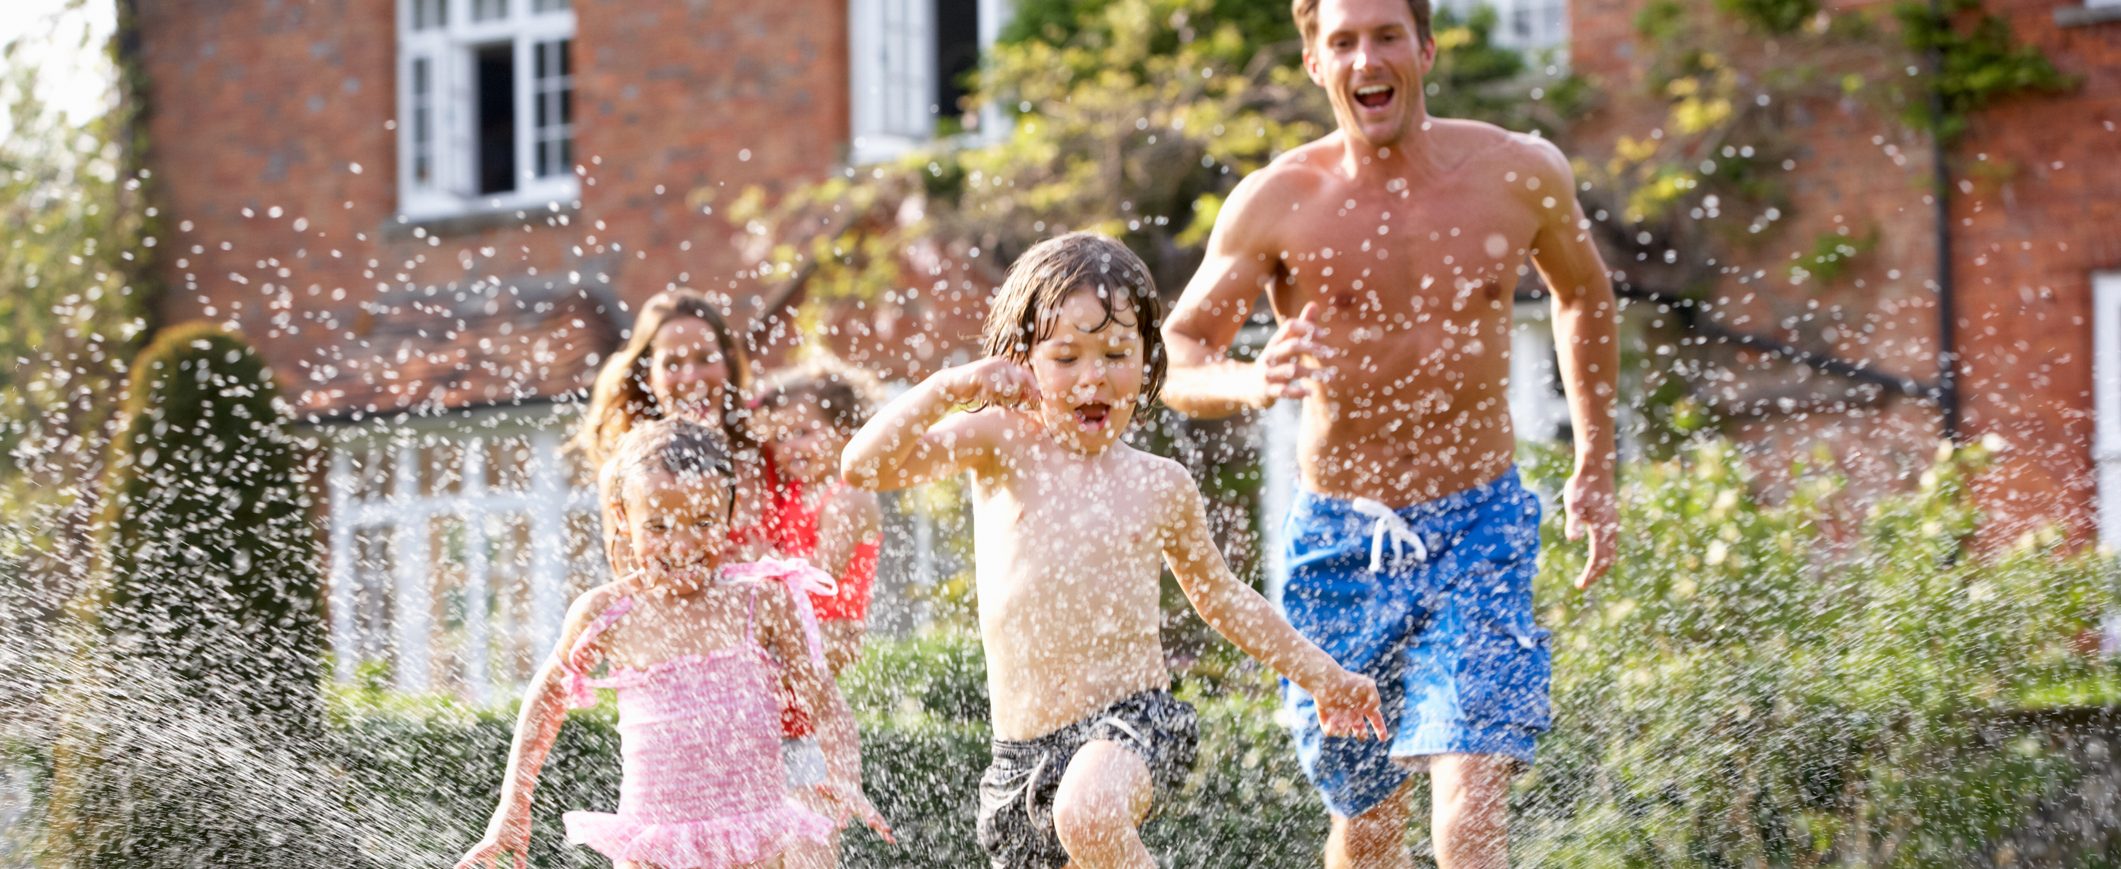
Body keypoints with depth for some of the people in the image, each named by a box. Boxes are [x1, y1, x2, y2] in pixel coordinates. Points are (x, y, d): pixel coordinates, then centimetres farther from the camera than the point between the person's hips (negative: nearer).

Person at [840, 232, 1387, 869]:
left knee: (1089, 816, -35)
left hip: (1134, 720, -2)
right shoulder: (1003, 445, 2)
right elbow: (864, 467, -10)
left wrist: (1320, 675, 28)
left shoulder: (1161, 487, 7)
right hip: (1023, 749, 2)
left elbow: (1222, 597, 24)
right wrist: (949, 388, -22)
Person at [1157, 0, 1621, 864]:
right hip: (1340, 537, 1)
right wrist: (1248, 381, -29)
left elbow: (1583, 293, 17)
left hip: (1478, 531, -1)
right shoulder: (1279, 202, -8)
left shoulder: (1521, 175, -4)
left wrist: (1595, 469, 17)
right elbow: (1174, 354, -6)